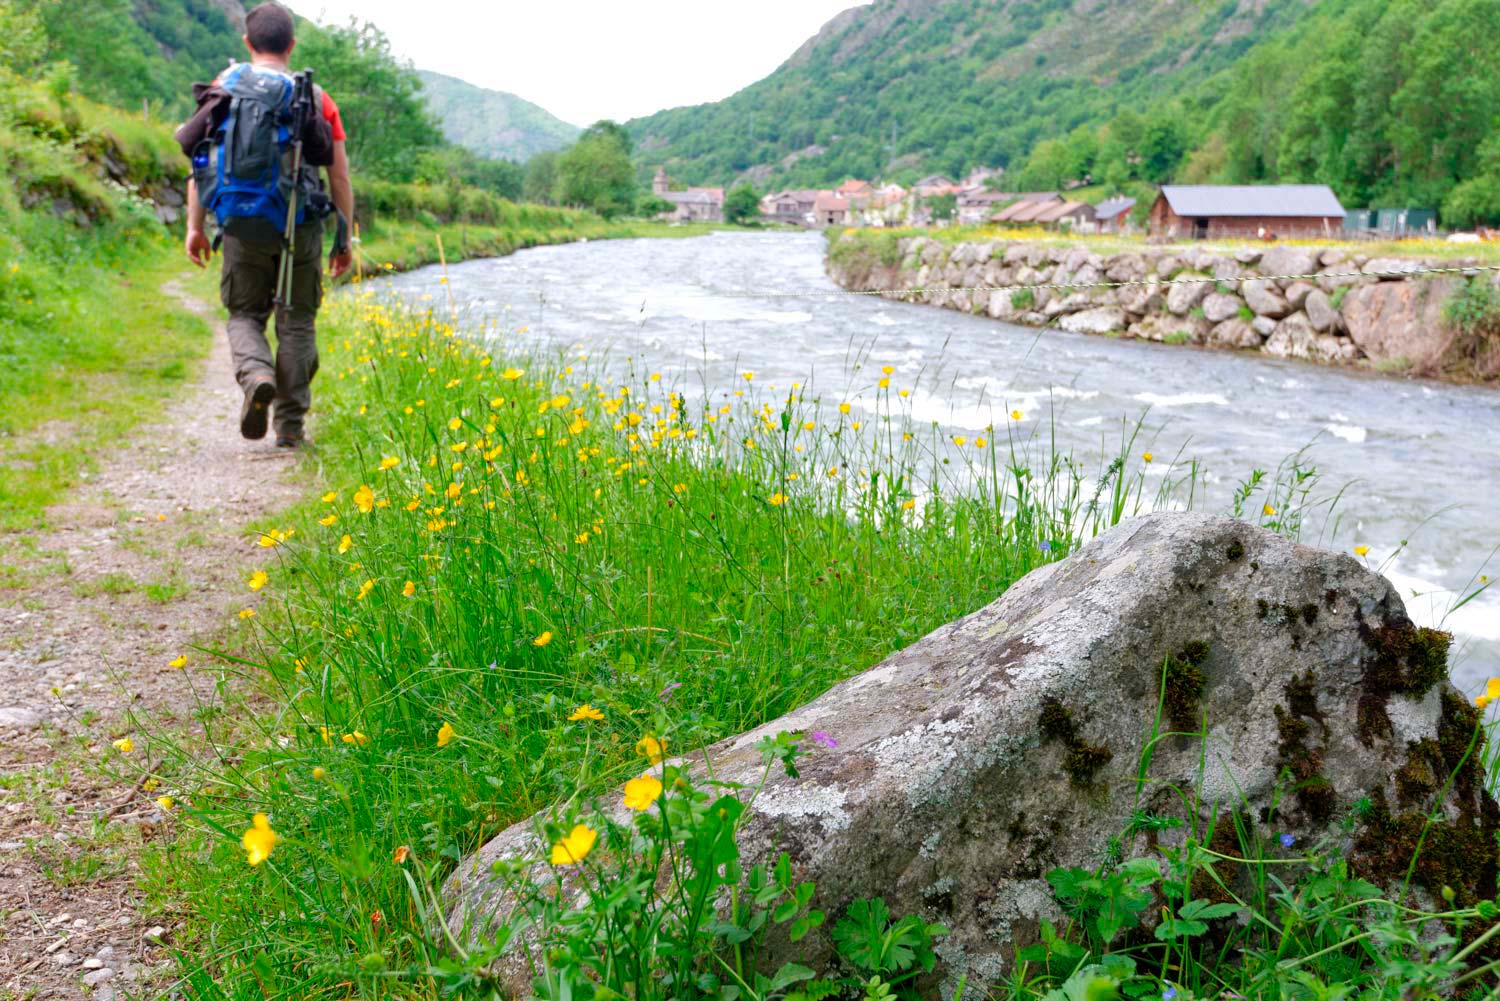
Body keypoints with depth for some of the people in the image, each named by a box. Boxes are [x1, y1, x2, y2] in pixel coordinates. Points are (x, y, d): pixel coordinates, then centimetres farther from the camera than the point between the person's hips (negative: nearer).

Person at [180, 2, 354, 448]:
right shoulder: (316, 98, 5)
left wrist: (195, 227, 6)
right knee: (296, 323, 9)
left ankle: (256, 376, -16)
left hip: (244, 227, 0)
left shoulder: (224, 88, 6)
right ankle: (290, 425, 8)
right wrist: (345, 238, 10)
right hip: (301, 228, 0)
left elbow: (201, 163, 1)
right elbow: (341, 177, 3)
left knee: (245, 315, 15)